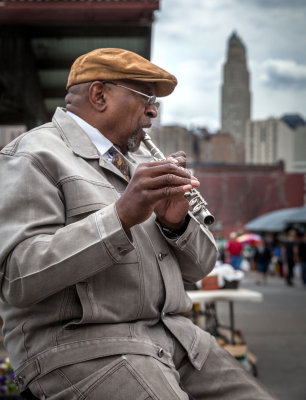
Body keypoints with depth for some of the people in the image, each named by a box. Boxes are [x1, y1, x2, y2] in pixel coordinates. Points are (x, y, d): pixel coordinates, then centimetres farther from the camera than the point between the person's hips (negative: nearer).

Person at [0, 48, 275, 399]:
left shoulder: (141, 160, 18)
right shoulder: (35, 155, -4)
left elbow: (198, 267, 16)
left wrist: (177, 222, -6)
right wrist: (121, 215, -25)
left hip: (172, 333, 7)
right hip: (78, 343, -6)